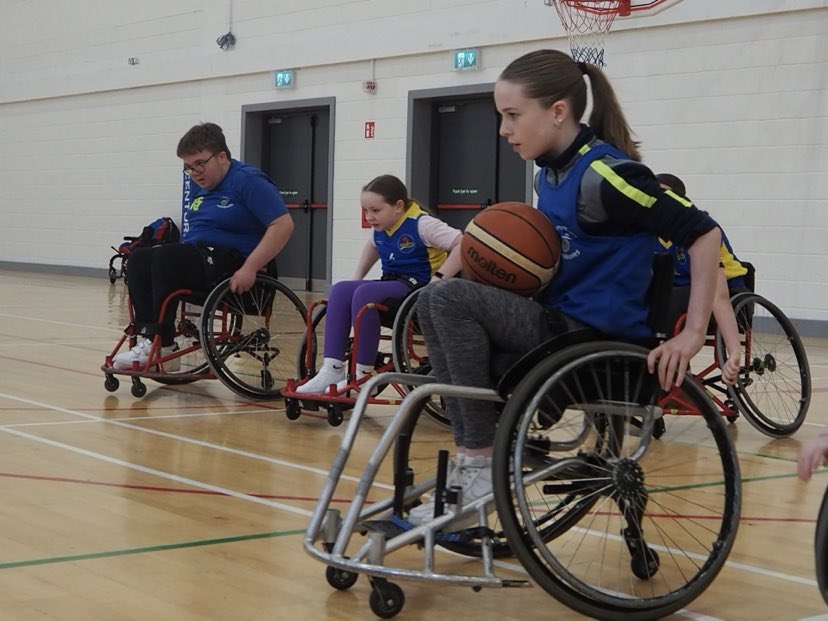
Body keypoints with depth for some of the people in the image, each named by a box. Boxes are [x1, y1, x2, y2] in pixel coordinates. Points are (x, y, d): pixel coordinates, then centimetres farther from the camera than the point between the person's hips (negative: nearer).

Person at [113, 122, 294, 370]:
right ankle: (147, 335, -22)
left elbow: (283, 224, -19)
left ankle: (161, 345, -22)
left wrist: (249, 268, -24)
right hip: (196, 258, 9)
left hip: (230, 265, -9)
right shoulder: (203, 187, 17)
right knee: (139, 260, -9)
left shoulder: (248, 181, -10)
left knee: (165, 257, -28)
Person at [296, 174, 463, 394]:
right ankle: (332, 371, -21)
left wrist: (439, 278, -30)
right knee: (340, 290, -14)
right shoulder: (381, 227, 10)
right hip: (391, 284, 8)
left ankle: (363, 376, -23)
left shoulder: (421, 225, -15)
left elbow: (464, 245, -24)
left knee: (364, 293, -31)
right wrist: (356, 278, 21)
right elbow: (372, 246, 34)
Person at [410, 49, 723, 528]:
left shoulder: (604, 174, -18)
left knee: (449, 299, -21)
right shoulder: (551, 172, 10)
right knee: (433, 304, 8)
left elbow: (704, 234, -18)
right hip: (557, 324, 9)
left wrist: (693, 334, -21)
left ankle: (480, 465, -13)